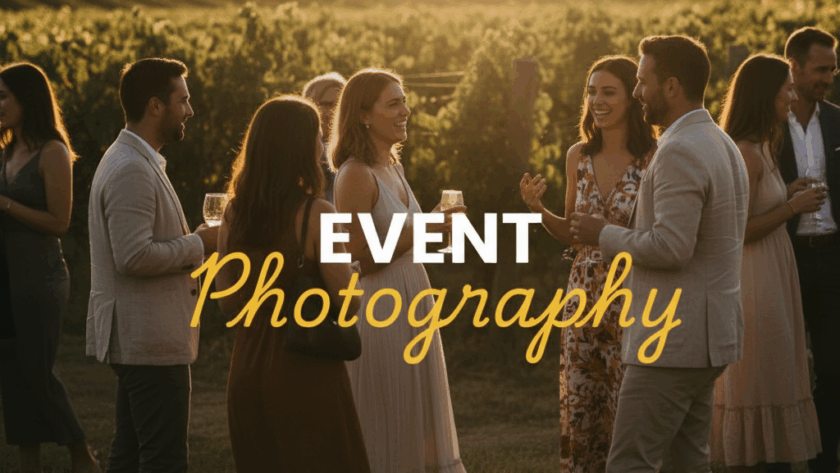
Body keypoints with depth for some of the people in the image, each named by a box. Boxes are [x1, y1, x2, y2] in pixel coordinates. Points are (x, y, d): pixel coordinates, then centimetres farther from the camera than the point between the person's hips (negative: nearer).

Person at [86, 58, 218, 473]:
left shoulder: (137, 162, 16)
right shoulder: (132, 171, -18)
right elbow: (134, 256, -26)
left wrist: (195, 243, 11)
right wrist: (198, 244, -14)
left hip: (135, 340, 11)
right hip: (150, 342, -11)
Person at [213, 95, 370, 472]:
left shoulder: (234, 215, 1)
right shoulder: (317, 215, -15)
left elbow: (228, 303, 7)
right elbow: (349, 302, -14)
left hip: (248, 373, 6)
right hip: (305, 371, -6)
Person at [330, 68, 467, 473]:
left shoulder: (392, 167, 12)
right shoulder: (356, 175, -15)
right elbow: (358, 258, -19)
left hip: (412, 309, 9)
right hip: (378, 312, -9)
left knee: (415, 422, 13)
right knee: (383, 439, -2)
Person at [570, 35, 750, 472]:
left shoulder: (680, 152, -18)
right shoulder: (720, 144, 15)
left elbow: (670, 247, -25)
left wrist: (604, 234, -10)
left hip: (674, 341, -10)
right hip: (707, 334, 10)